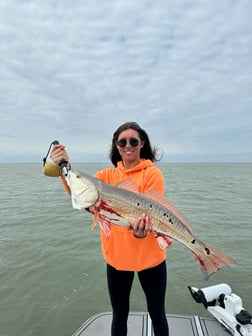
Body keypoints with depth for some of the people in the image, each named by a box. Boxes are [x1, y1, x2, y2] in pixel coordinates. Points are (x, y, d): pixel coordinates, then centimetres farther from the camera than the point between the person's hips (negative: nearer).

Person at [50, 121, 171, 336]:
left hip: (149, 256, -2)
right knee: (119, 314, 23)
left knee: (157, 313, 20)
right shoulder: (107, 175, 1)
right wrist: (65, 167, -31)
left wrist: (142, 228, -37)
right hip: (116, 256, 3)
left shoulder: (152, 173, -9)